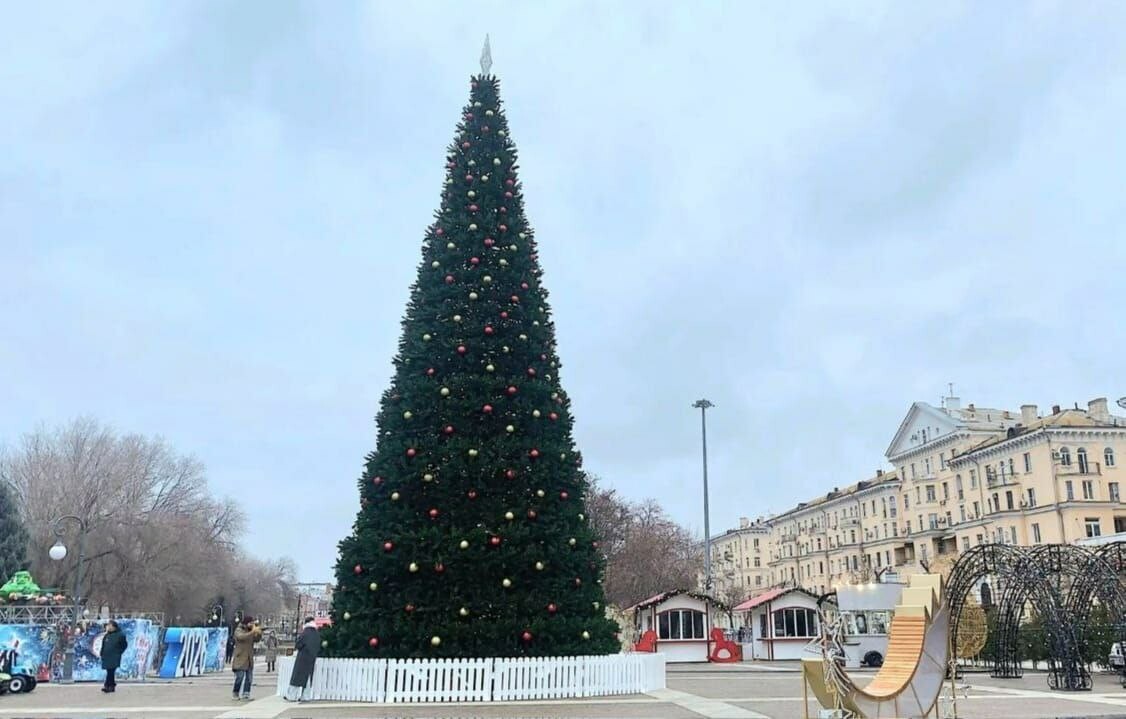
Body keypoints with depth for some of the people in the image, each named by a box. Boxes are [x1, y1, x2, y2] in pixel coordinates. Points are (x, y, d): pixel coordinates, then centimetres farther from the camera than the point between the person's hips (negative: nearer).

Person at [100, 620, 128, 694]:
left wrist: (119, 652, -2)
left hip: (114, 657, -6)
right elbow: (103, 646, 20)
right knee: (110, 672, 9)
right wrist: (102, 654, 11)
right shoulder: (107, 636, 13)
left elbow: (124, 644, 1)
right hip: (106, 657, 6)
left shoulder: (120, 635, -4)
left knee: (111, 671, -13)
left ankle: (107, 686, -16)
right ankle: (112, 686, 15)